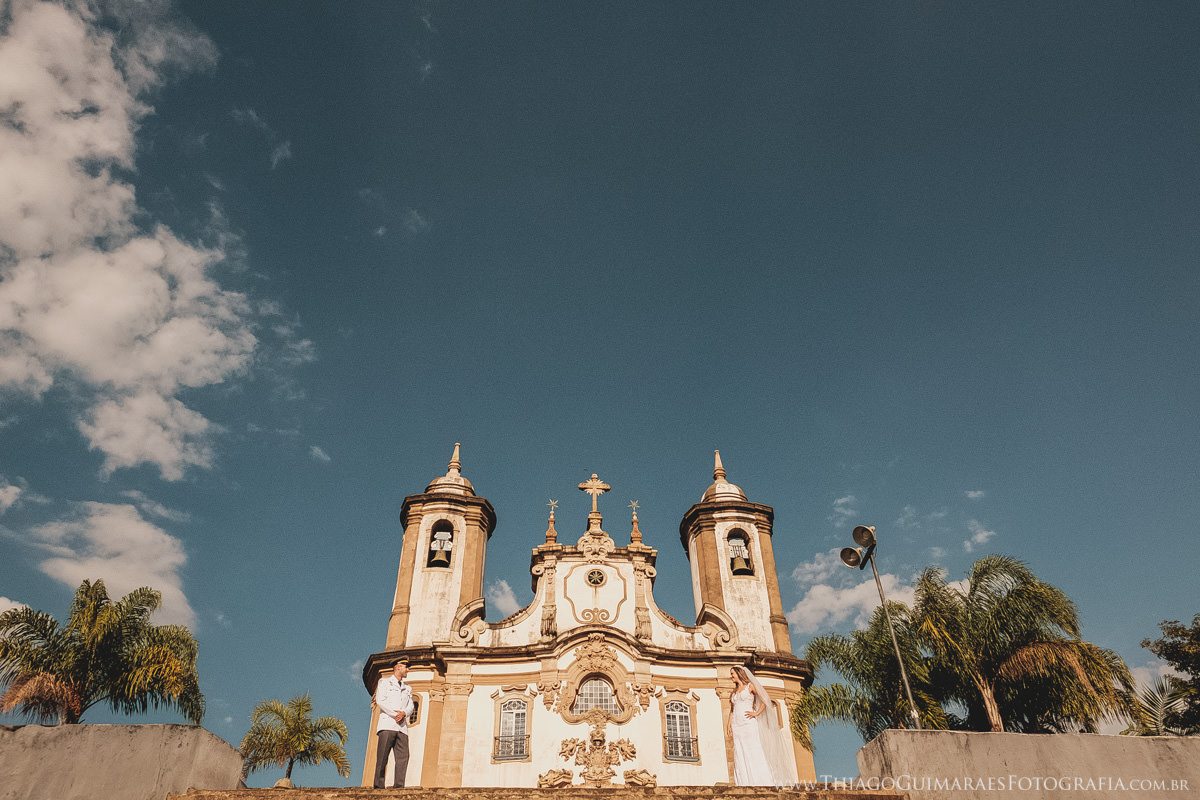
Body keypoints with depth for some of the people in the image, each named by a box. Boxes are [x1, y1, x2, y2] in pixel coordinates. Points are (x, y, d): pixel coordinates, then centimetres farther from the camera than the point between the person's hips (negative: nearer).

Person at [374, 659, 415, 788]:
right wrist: (395, 714, -9)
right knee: (382, 756, -11)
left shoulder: (407, 688, 28)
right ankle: (378, 785, -8)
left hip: (402, 726, 5)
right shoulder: (384, 681, 12)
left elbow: (410, 706, 16)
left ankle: (399, 785, -12)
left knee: (403, 756, -9)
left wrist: (403, 714, -8)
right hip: (387, 724, -5)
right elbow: (380, 700, -2)